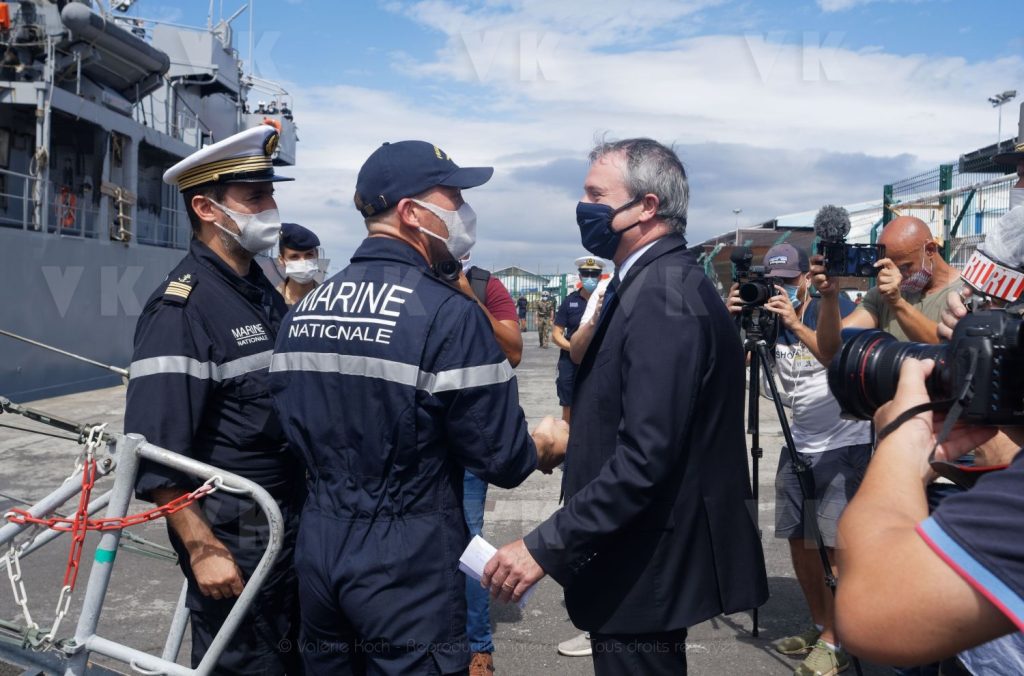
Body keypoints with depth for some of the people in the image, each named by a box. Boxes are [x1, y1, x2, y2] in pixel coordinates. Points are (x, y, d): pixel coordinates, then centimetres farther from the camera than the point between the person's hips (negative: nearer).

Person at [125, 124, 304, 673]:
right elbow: (154, 452, -21)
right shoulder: (182, 309, -17)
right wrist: (202, 548, -22)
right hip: (231, 543, -8)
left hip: (290, 527, 8)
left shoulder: (264, 292, 9)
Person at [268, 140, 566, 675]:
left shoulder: (301, 311, 3)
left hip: (317, 554, 7)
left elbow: (295, 431, 11)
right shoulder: (450, 314, -18)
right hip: (408, 569, -6)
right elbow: (502, 460, -15)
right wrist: (547, 443, 6)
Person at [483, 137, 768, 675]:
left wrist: (545, 546, -27)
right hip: (645, 556, 10)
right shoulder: (658, 282, 10)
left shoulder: (664, 296, -22)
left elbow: (645, 457, -29)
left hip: (647, 566, -10)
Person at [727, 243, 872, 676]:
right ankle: (820, 628, 24)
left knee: (837, 544, -6)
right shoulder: (768, 317, 4)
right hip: (798, 445, 6)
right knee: (798, 540, 9)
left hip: (844, 444, -6)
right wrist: (731, 322, -23)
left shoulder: (834, 306, -9)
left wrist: (796, 323, -33)